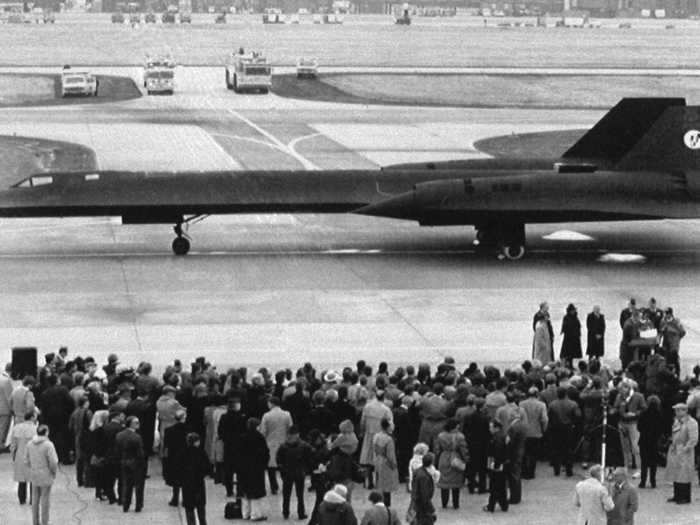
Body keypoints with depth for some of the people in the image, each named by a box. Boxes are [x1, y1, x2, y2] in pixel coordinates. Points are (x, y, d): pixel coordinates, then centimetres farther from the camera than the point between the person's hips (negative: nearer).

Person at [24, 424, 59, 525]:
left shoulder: (30, 444, -1)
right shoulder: (48, 445, -18)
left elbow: (27, 460, 5)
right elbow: (53, 462, -17)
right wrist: (54, 472, 0)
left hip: (34, 475, 5)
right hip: (46, 476, -5)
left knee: (35, 499, 14)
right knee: (45, 500, 4)